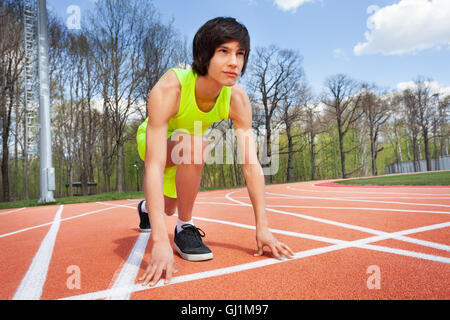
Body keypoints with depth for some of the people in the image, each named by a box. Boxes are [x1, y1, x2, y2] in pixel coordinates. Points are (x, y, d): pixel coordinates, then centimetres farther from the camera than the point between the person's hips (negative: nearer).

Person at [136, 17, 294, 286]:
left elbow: (251, 164, -27)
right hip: (150, 141, -4)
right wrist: (160, 242, -52)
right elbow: (154, 167, -46)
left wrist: (263, 228, -30)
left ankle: (146, 208, 59)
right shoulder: (169, 89, -40)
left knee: (168, 209, 19)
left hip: (180, 151, 5)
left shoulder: (237, 98, -27)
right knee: (192, 143, -37)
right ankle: (184, 229, -17)